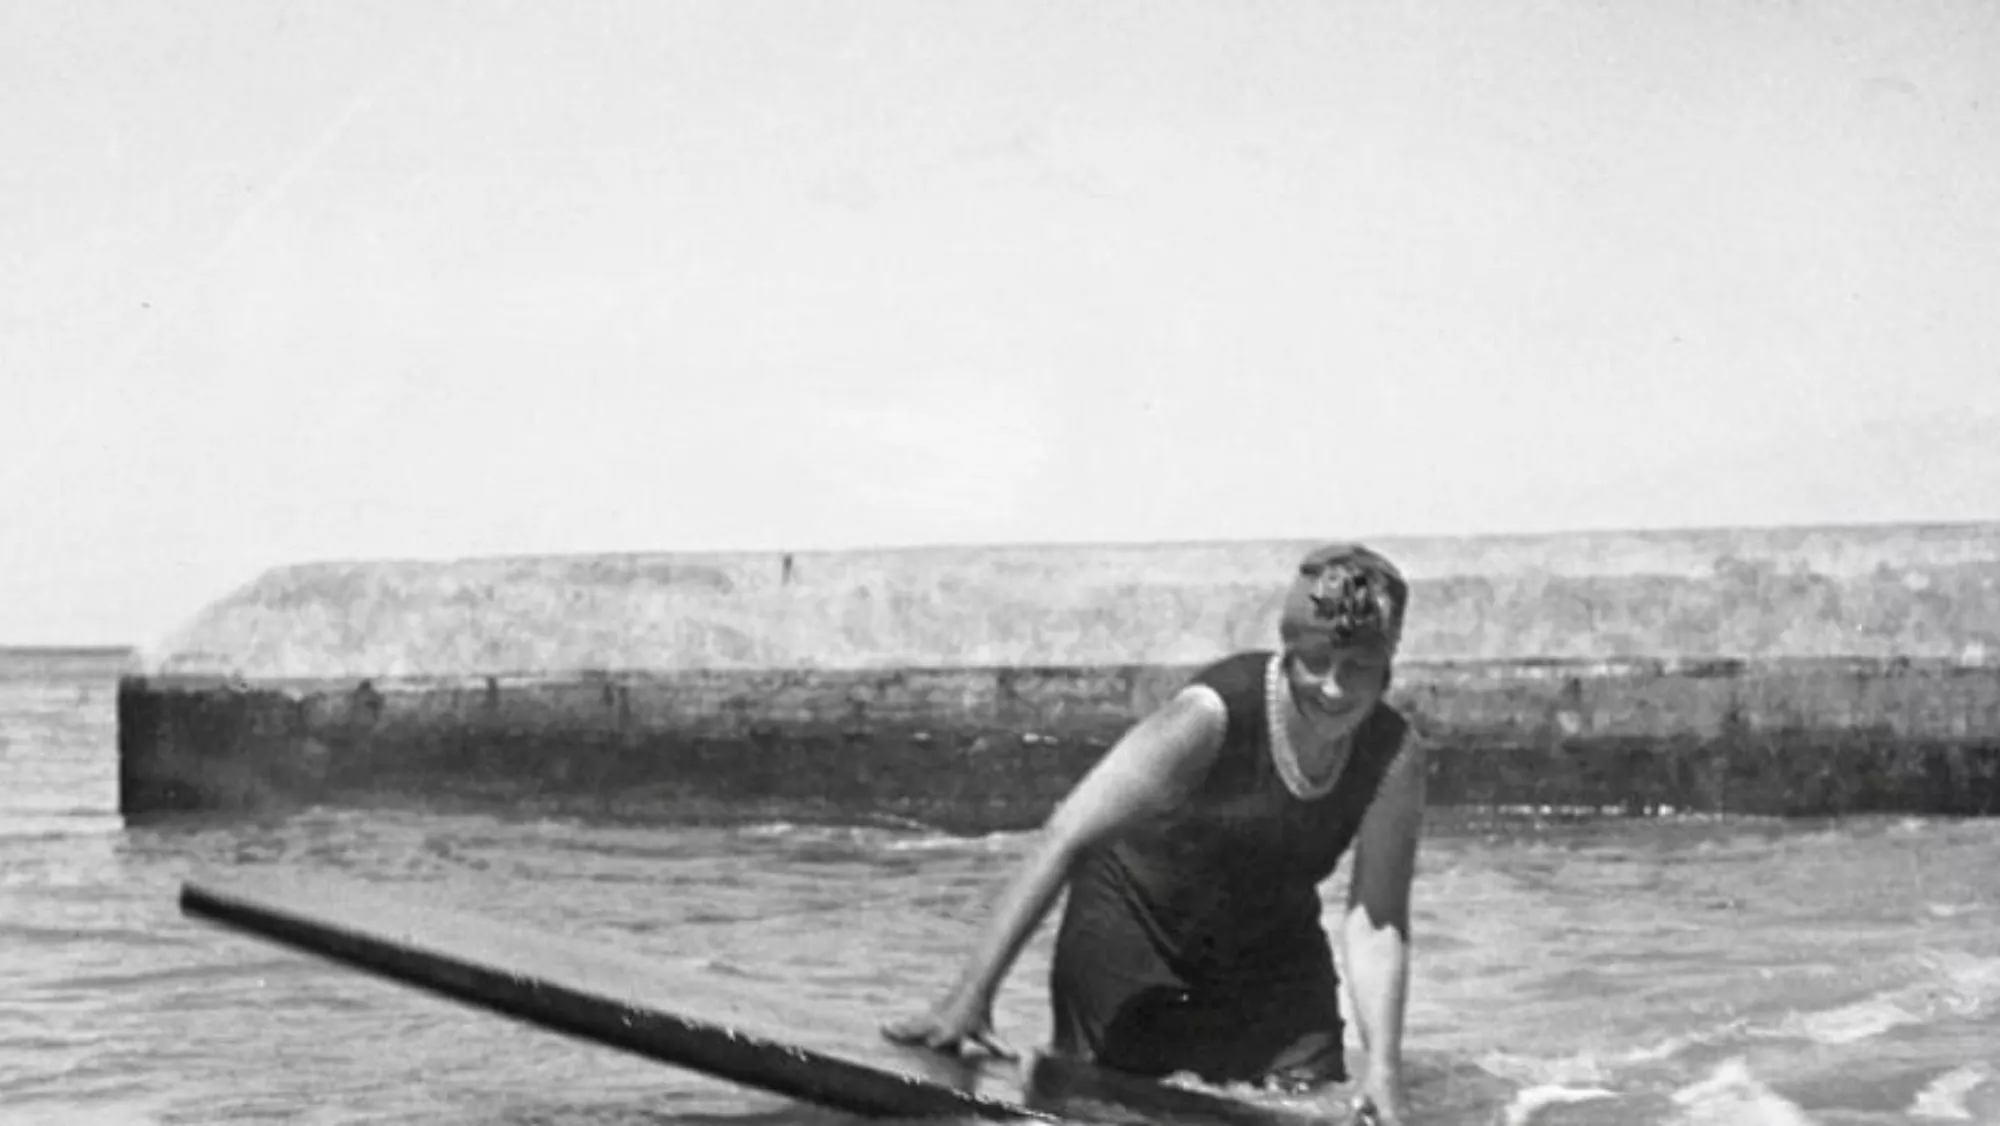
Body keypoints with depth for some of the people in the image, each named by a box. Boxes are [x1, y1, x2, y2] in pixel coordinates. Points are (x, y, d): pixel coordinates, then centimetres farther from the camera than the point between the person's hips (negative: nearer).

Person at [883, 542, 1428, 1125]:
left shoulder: (1394, 755, -17)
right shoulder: (1214, 715, -29)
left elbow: (1376, 924, -16)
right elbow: (1065, 839, -32)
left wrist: (1384, 1066, -31)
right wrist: (970, 996, -38)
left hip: (1272, 957, 3)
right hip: (1132, 937, -3)